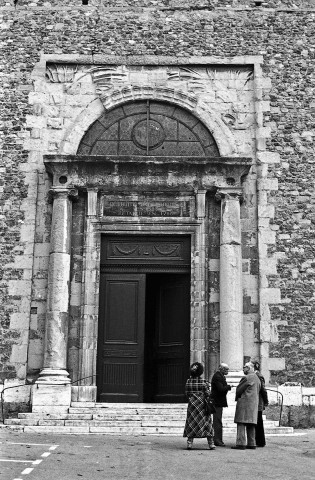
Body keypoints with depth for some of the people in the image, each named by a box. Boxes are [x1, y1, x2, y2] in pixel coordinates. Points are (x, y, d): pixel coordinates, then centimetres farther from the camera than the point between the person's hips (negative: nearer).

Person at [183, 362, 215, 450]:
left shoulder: (188, 381, -2)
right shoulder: (203, 382, -11)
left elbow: (187, 393, 4)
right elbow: (208, 394, -8)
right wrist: (208, 386, 9)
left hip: (192, 404, 2)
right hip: (202, 405, -2)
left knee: (191, 423, 9)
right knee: (206, 423, 6)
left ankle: (189, 443, 4)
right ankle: (211, 444, 7)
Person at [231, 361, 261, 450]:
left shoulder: (247, 378, -12)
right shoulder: (257, 378, 16)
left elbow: (239, 389, -9)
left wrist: (236, 398, 10)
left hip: (244, 402, -9)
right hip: (254, 403, 9)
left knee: (241, 423, -7)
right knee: (251, 424, 11)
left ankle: (241, 443, -11)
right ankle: (252, 443, 11)